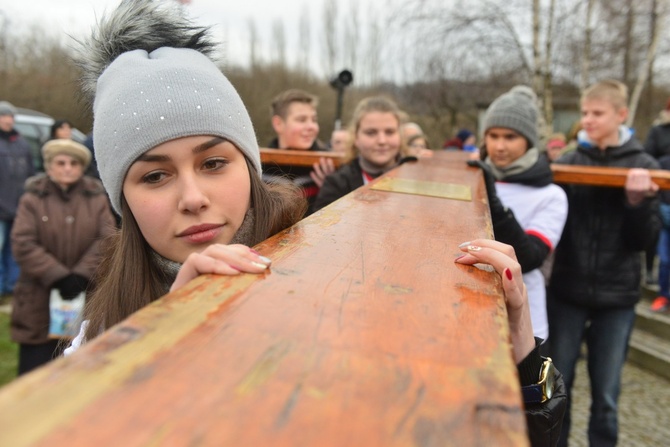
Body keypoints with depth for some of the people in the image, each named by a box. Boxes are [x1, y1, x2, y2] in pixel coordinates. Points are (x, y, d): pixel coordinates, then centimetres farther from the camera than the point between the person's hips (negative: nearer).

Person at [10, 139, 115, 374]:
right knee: (35, 363, 5)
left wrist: (81, 275, -14)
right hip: (40, 302, -1)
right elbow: (23, 244, -8)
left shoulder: (97, 198, 3)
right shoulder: (32, 199, -1)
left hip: (85, 298, 2)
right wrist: (58, 277, -15)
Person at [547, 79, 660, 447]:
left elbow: (642, 239, -5)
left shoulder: (643, 166, -2)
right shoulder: (568, 161, 1)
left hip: (616, 295, -1)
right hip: (566, 291, 1)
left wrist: (638, 201, -23)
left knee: (605, 395, 10)